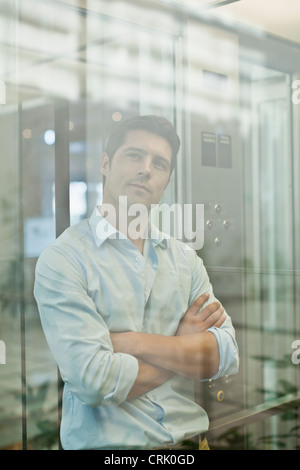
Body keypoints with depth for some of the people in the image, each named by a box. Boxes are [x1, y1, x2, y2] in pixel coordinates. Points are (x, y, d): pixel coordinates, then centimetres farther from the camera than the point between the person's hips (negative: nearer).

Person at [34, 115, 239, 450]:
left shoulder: (185, 259, 9)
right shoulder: (62, 259, -7)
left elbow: (226, 356, -2)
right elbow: (93, 380, -15)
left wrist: (132, 342, -12)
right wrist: (185, 346, -5)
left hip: (191, 434, 4)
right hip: (107, 443, -3)